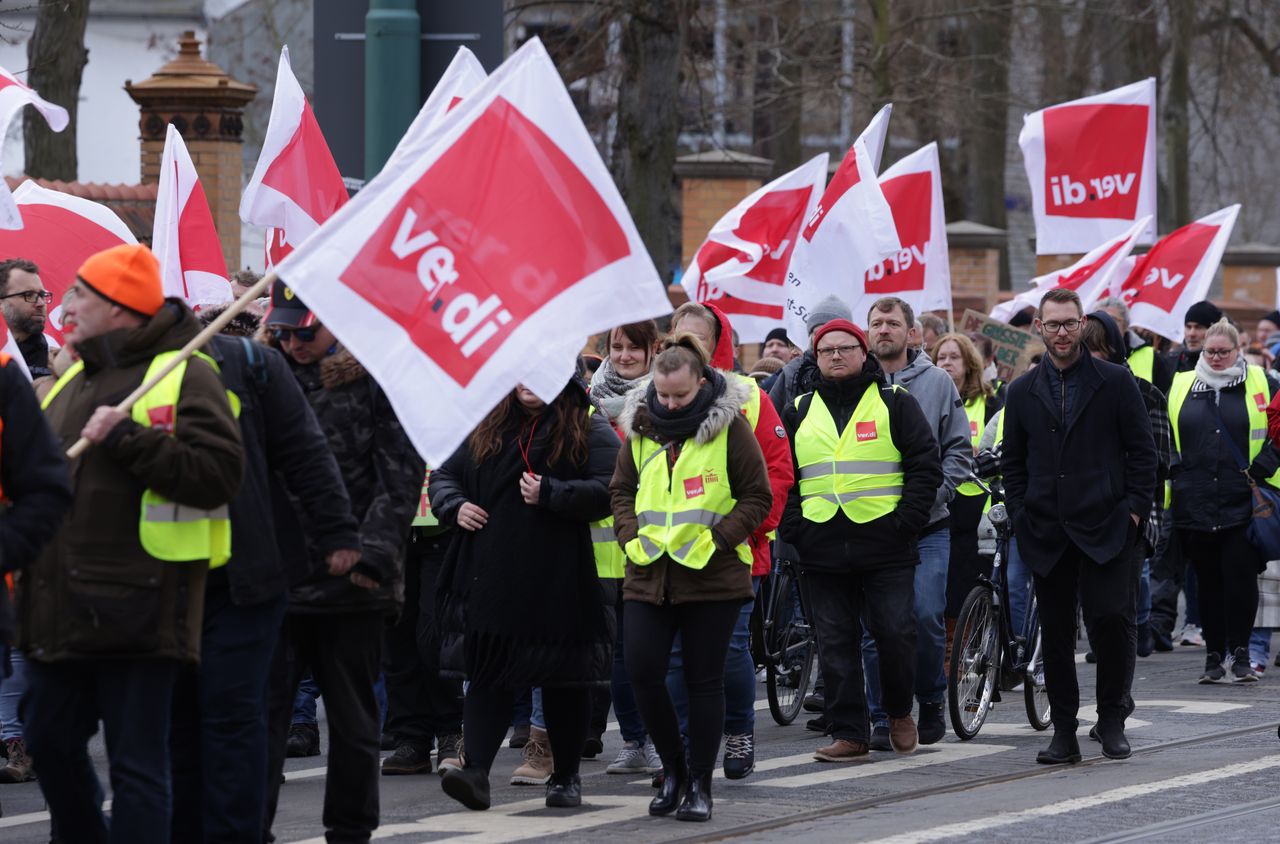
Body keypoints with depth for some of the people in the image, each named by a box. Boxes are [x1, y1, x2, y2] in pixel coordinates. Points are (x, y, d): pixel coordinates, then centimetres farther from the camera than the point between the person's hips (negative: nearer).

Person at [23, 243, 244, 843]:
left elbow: (219, 474, -18)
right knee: (51, 741, 17)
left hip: (136, 608, -8)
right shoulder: (75, 380, 19)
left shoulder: (183, 375, -6)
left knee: (136, 764, -6)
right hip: (63, 607, 8)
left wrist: (128, 437, -21)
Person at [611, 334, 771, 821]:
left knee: (703, 680, 2)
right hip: (649, 574, 4)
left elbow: (758, 496, -3)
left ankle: (699, 785, 10)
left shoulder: (729, 426, -5)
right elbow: (621, 489, 17)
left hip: (711, 575, -4)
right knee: (642, 673, -4)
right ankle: (673, 767, 16)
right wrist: (631, 536, -1)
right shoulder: (640, 426, 7)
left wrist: (715, 540, -14)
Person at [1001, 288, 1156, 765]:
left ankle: (1112, 721, 5)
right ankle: (1064, 732, 9)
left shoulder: (1115, 382, 3)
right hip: (1048, 535, 3)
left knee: (1112, 620, -10)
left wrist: (1135, 508, -5)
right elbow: (1012, 462, 15)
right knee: (1055, 633, 3)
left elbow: (1141, 451, 3)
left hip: (1105, 528, -3)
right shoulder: (1023, 393, 11)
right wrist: (1020, 517, 4)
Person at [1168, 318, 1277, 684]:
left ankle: (1240, 653, 3)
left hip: (1242, 502, -2)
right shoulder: (1181, 386, 12)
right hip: (1195, 503, 3)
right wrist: (1175, 471, 7)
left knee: (1240, 576, -7)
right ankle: (1214, 655, 13)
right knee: (1208, 580, 7)